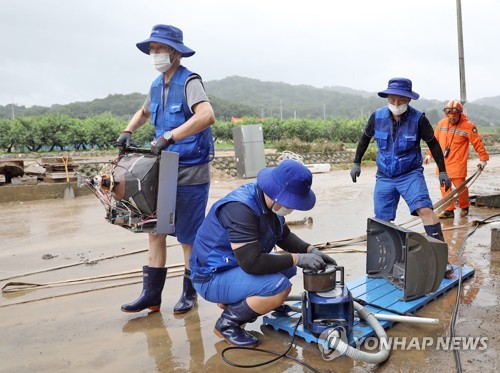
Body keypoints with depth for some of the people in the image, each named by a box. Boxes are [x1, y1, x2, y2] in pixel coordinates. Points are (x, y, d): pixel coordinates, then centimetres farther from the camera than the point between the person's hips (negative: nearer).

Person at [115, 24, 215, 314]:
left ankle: (190, 293, 23)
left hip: (191, 173, -7)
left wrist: (169, 137, -34)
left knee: (188, 237, 4)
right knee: (156, 231, 9)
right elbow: (144, 112, 30)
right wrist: (128, 131, 11)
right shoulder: (157, 86, 11)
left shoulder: (189, 81, -12)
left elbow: (207, 116, -31)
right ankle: (152, 294, 21)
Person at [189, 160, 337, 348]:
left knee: (288, 268, 9)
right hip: (213, 277, -9)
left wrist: (312, 251, -5)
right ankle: (227, 322, -4)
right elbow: (252, 263, -34)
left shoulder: (269, 200, -3)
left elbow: (284, 235, 11)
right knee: (280, 287, -25)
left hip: (238, 264, 9)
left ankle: (232, 301, 13)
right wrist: (299, 259, -26)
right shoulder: (240, 208, -31)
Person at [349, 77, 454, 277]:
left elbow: (433, 144, 0)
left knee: (425, 210, -22)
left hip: (411, 174, -2)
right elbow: (365, 138, 10)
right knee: (382, 221, 6)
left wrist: (443, 172, 4)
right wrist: (356, 163, 13)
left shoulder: (418, 118, -13)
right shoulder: (377, 116, -7)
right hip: (384, 176, 3)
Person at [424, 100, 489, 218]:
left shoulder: (468, 126, -6)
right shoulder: (442, 123, 7)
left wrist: (483, 158, -2)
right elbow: (435, 139, 17)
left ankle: (464, 207, 23)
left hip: (457, 163, -4)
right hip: (442, 162, 4)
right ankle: (449, 210, 11)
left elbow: (477, 143, -2)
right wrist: (429, 154, 18)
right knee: (444, 186, 3)